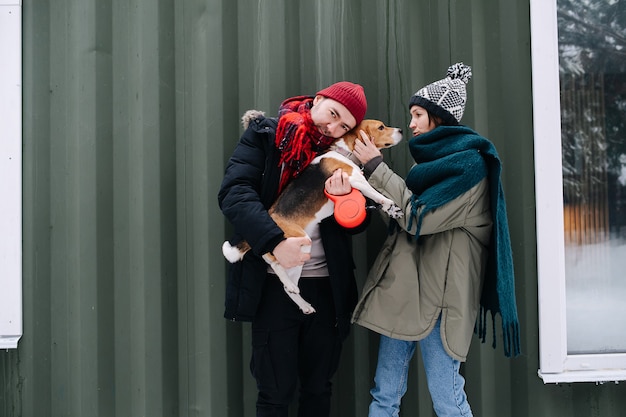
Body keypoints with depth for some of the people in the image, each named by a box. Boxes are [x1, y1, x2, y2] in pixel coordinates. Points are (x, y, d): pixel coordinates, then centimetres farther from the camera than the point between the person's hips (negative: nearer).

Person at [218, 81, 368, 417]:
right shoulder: (266, 134, -1)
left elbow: (357, 223, 9)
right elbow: (234, 192, -14)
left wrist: (344, 197, -13)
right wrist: (275, 241, -27)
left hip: (326, 286, 4)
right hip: (275, 284, -3)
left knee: (318, 389, 13)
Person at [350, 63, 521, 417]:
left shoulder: (470, 163, -8)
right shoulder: (434, 159, 20)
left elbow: (417, 215, -15)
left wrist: (375, 166, -7)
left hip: (437, 294, -9)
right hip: (403, 287, 9)